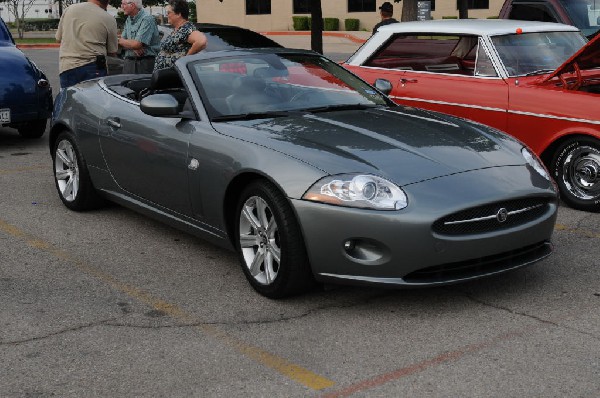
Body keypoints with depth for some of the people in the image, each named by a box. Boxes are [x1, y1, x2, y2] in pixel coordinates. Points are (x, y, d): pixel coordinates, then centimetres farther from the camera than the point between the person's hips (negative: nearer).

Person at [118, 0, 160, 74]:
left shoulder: (147, 19, -13)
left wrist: (120, 40, -1)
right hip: (128, 61, 7)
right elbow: (123, 41, 13)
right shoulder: (128, 20, 14)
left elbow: (137, 44, -20)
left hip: (145, 62, -7)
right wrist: (132, 47, -11)